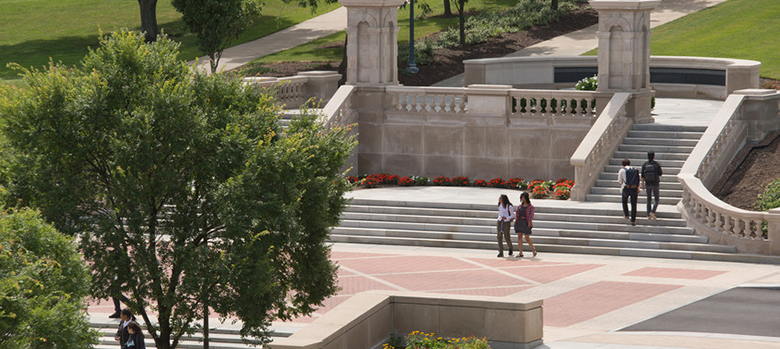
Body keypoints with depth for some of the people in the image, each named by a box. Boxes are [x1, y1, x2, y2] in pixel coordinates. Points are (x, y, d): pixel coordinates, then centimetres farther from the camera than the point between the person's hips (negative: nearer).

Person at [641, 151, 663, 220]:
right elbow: (660, 174, -2)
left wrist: (643, 184, 8)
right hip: (655, 184, -3)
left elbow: (642, 176, -2)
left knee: (649, 200, 14)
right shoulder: (656, 165, -12)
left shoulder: (644, 165, -5)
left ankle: (649, 215, 14)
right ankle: (652, 212, -15)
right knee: (656, 199, 6)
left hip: (648, 184, 3)